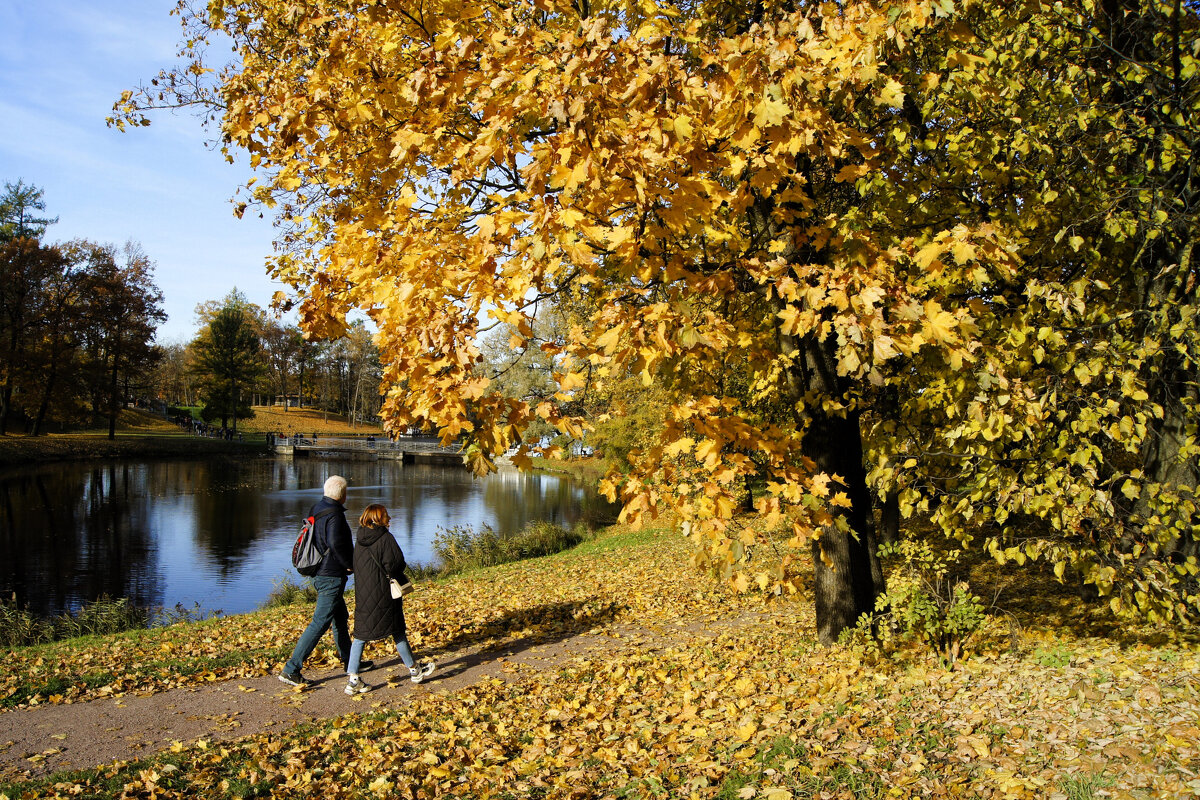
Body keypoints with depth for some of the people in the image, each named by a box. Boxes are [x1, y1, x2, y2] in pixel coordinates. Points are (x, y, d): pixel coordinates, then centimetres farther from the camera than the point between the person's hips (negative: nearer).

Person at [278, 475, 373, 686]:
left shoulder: (315, 510, 8)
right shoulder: (334, 515, -20)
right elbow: (336, 543, -31)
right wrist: (350, 564, -15)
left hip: (320, 573, 10)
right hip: (331, 576, -10)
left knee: (341, 618, 20)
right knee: (320, 622, -6)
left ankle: (349, 661, 32)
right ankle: (291, 670, -5)